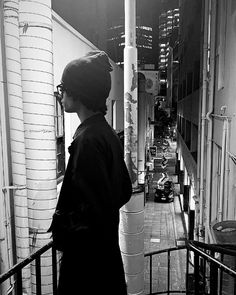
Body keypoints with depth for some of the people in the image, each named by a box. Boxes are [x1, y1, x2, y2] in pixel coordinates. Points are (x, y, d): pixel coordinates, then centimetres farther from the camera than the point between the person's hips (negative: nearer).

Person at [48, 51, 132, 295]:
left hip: (87, 257, -8)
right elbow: (125, 191, 10)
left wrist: (65, 228, -11)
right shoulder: (107, 133, 3)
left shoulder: (87, 140, -25)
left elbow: (97, 208, -27)